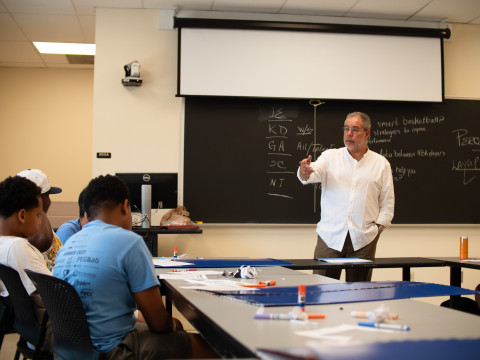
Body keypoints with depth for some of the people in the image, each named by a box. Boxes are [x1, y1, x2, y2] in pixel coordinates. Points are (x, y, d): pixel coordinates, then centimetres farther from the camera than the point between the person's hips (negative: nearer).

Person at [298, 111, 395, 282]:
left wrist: (378, 226, 0)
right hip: (330, 236, 0)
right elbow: (315, 172, -12)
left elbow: (387, 203, 11)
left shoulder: (381, 164, 10)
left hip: (363, 239, 1)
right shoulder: (330, 156, 8)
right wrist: (305, 172, -35)